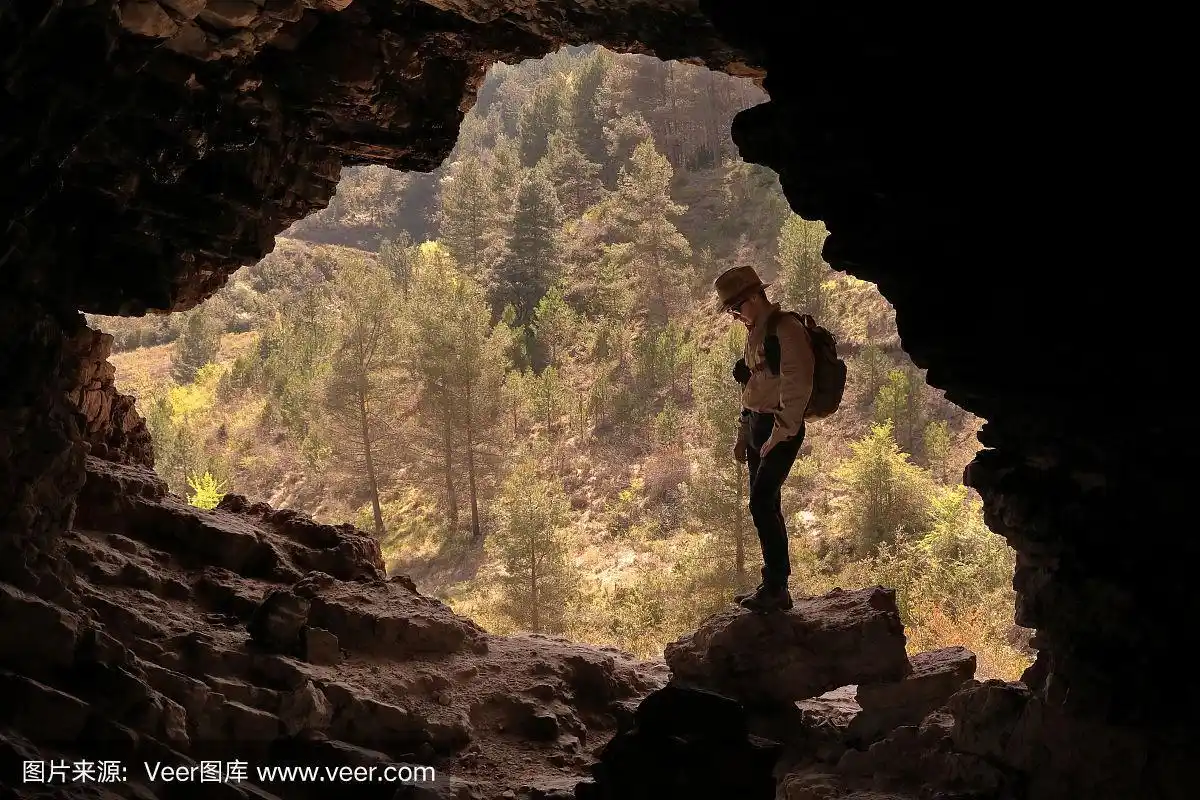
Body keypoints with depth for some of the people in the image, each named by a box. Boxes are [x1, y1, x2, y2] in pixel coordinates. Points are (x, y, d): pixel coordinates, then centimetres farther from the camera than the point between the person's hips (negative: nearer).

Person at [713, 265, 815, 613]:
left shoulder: (786, 330, -14)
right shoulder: (756, 333, 15)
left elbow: (796, 389, -20)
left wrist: (778, 436, -20)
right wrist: (743, 435, 20)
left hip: (782, 430, -9)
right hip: (758, 427, 9)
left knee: (762, 504, -14)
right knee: (767, 506, 10)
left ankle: (775, 588, -8)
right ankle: (775, 587, 17)